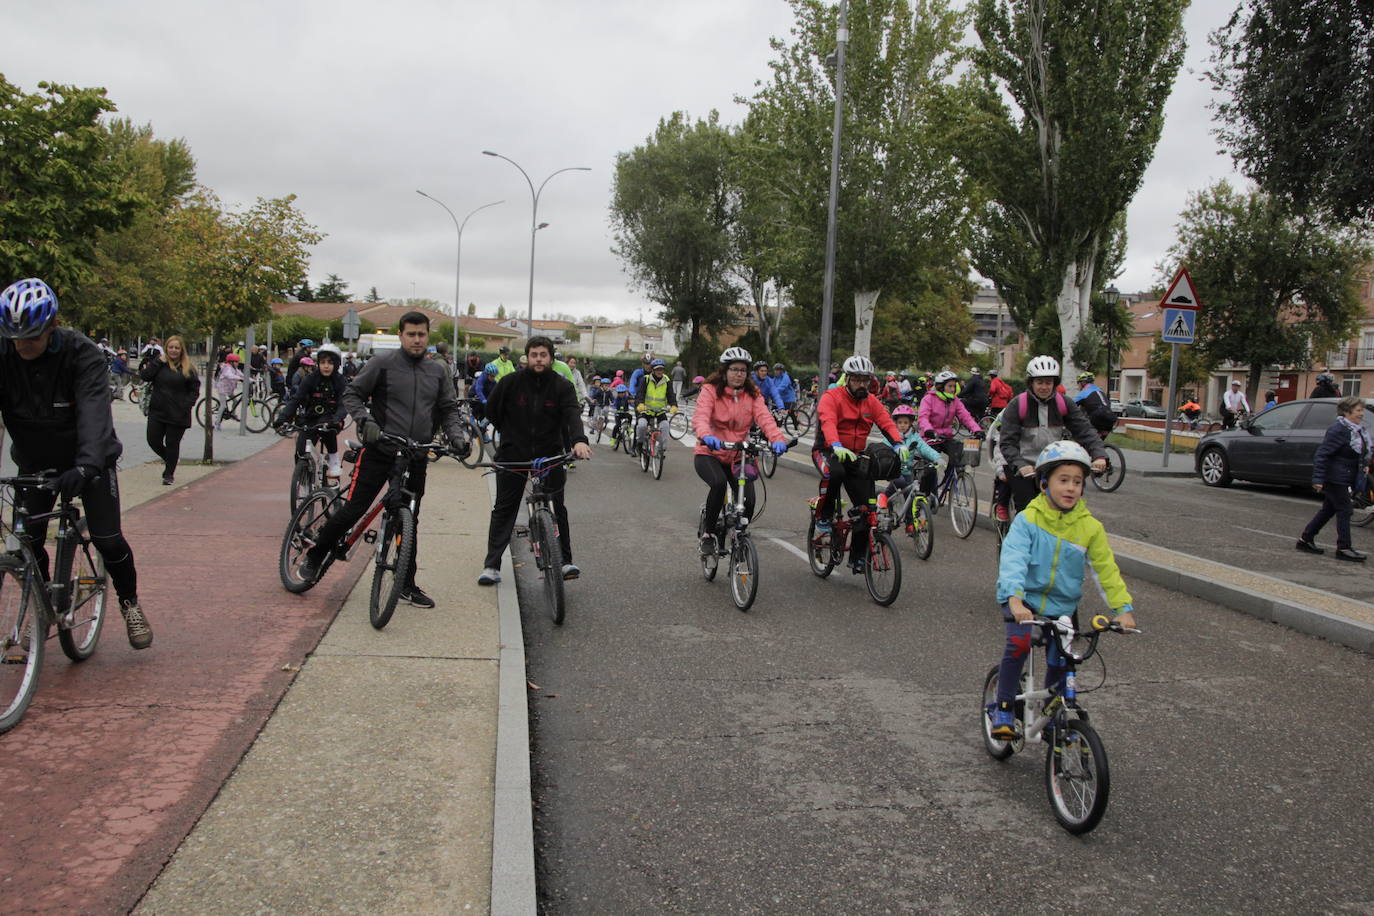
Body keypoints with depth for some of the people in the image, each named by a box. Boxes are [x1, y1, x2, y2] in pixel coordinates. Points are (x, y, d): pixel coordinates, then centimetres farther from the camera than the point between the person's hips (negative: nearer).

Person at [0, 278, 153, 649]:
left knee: (107, 539, -8)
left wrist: (86, 465, -52)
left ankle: (130, 603, 17)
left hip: (87, 461, -3)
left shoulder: (82, 354, -25)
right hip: (34, 461, 3)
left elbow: (94, 413, -36)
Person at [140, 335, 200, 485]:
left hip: (178, 414, -2)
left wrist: (187, 405, -9)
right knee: (153, 440, 2)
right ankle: (168, 459, 32)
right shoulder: (158, 362, 5)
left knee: (172, 444, 2)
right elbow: (144, 376, -8)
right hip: (157, 411, 2)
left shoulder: (188, 368, 1)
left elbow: (195, 389, 3)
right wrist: (158, 362, -12)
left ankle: (168, 474, 15)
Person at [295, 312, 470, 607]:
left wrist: (456, 435, -2)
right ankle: (314, 556, 18)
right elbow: (352, 394, 0)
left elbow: (449, 409, 16)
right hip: (378, 451, -4)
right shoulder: (382, 363, -2)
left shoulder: (438, 372, 10)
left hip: (415, 458, 4)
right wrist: (365, 420, -16)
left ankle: (407, 585, 18)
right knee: (352, 509, -5)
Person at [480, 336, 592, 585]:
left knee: (557, 509, 2)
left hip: (550, 454, 0)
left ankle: (565, 561, 12)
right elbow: (491, 411, 10)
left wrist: (579, 440, -39)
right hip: (513, 456, 0)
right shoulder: (511, 382, -4)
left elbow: (573, 415, -21)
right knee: (504, 510, 4)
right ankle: (492, 565, 8)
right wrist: (512, 435, 9)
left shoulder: (562, 386, -5)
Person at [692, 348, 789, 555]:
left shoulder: (753, 394, 2)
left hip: (738, 457, 3)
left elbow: (764, 418, -14)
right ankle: (707, 533, -13)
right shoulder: (711, 390, -8)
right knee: (718, 483, -34)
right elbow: (700, 417, -24)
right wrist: (706, 436, -47)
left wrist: (778, 439, -35)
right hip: (709, 454, -3)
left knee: (748, 501, -14)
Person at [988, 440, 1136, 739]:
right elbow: (1013, 560, -24)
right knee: (1019, 642, -25)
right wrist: (1015, 599, -39)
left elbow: (1106, 569, -3)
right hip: (1024, 599, -3)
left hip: (1061, 605, 3)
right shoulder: (1028, 519, -14)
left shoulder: (1090, 527, -5)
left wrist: (1124, 608, -14)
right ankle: (1004, 709, -9)